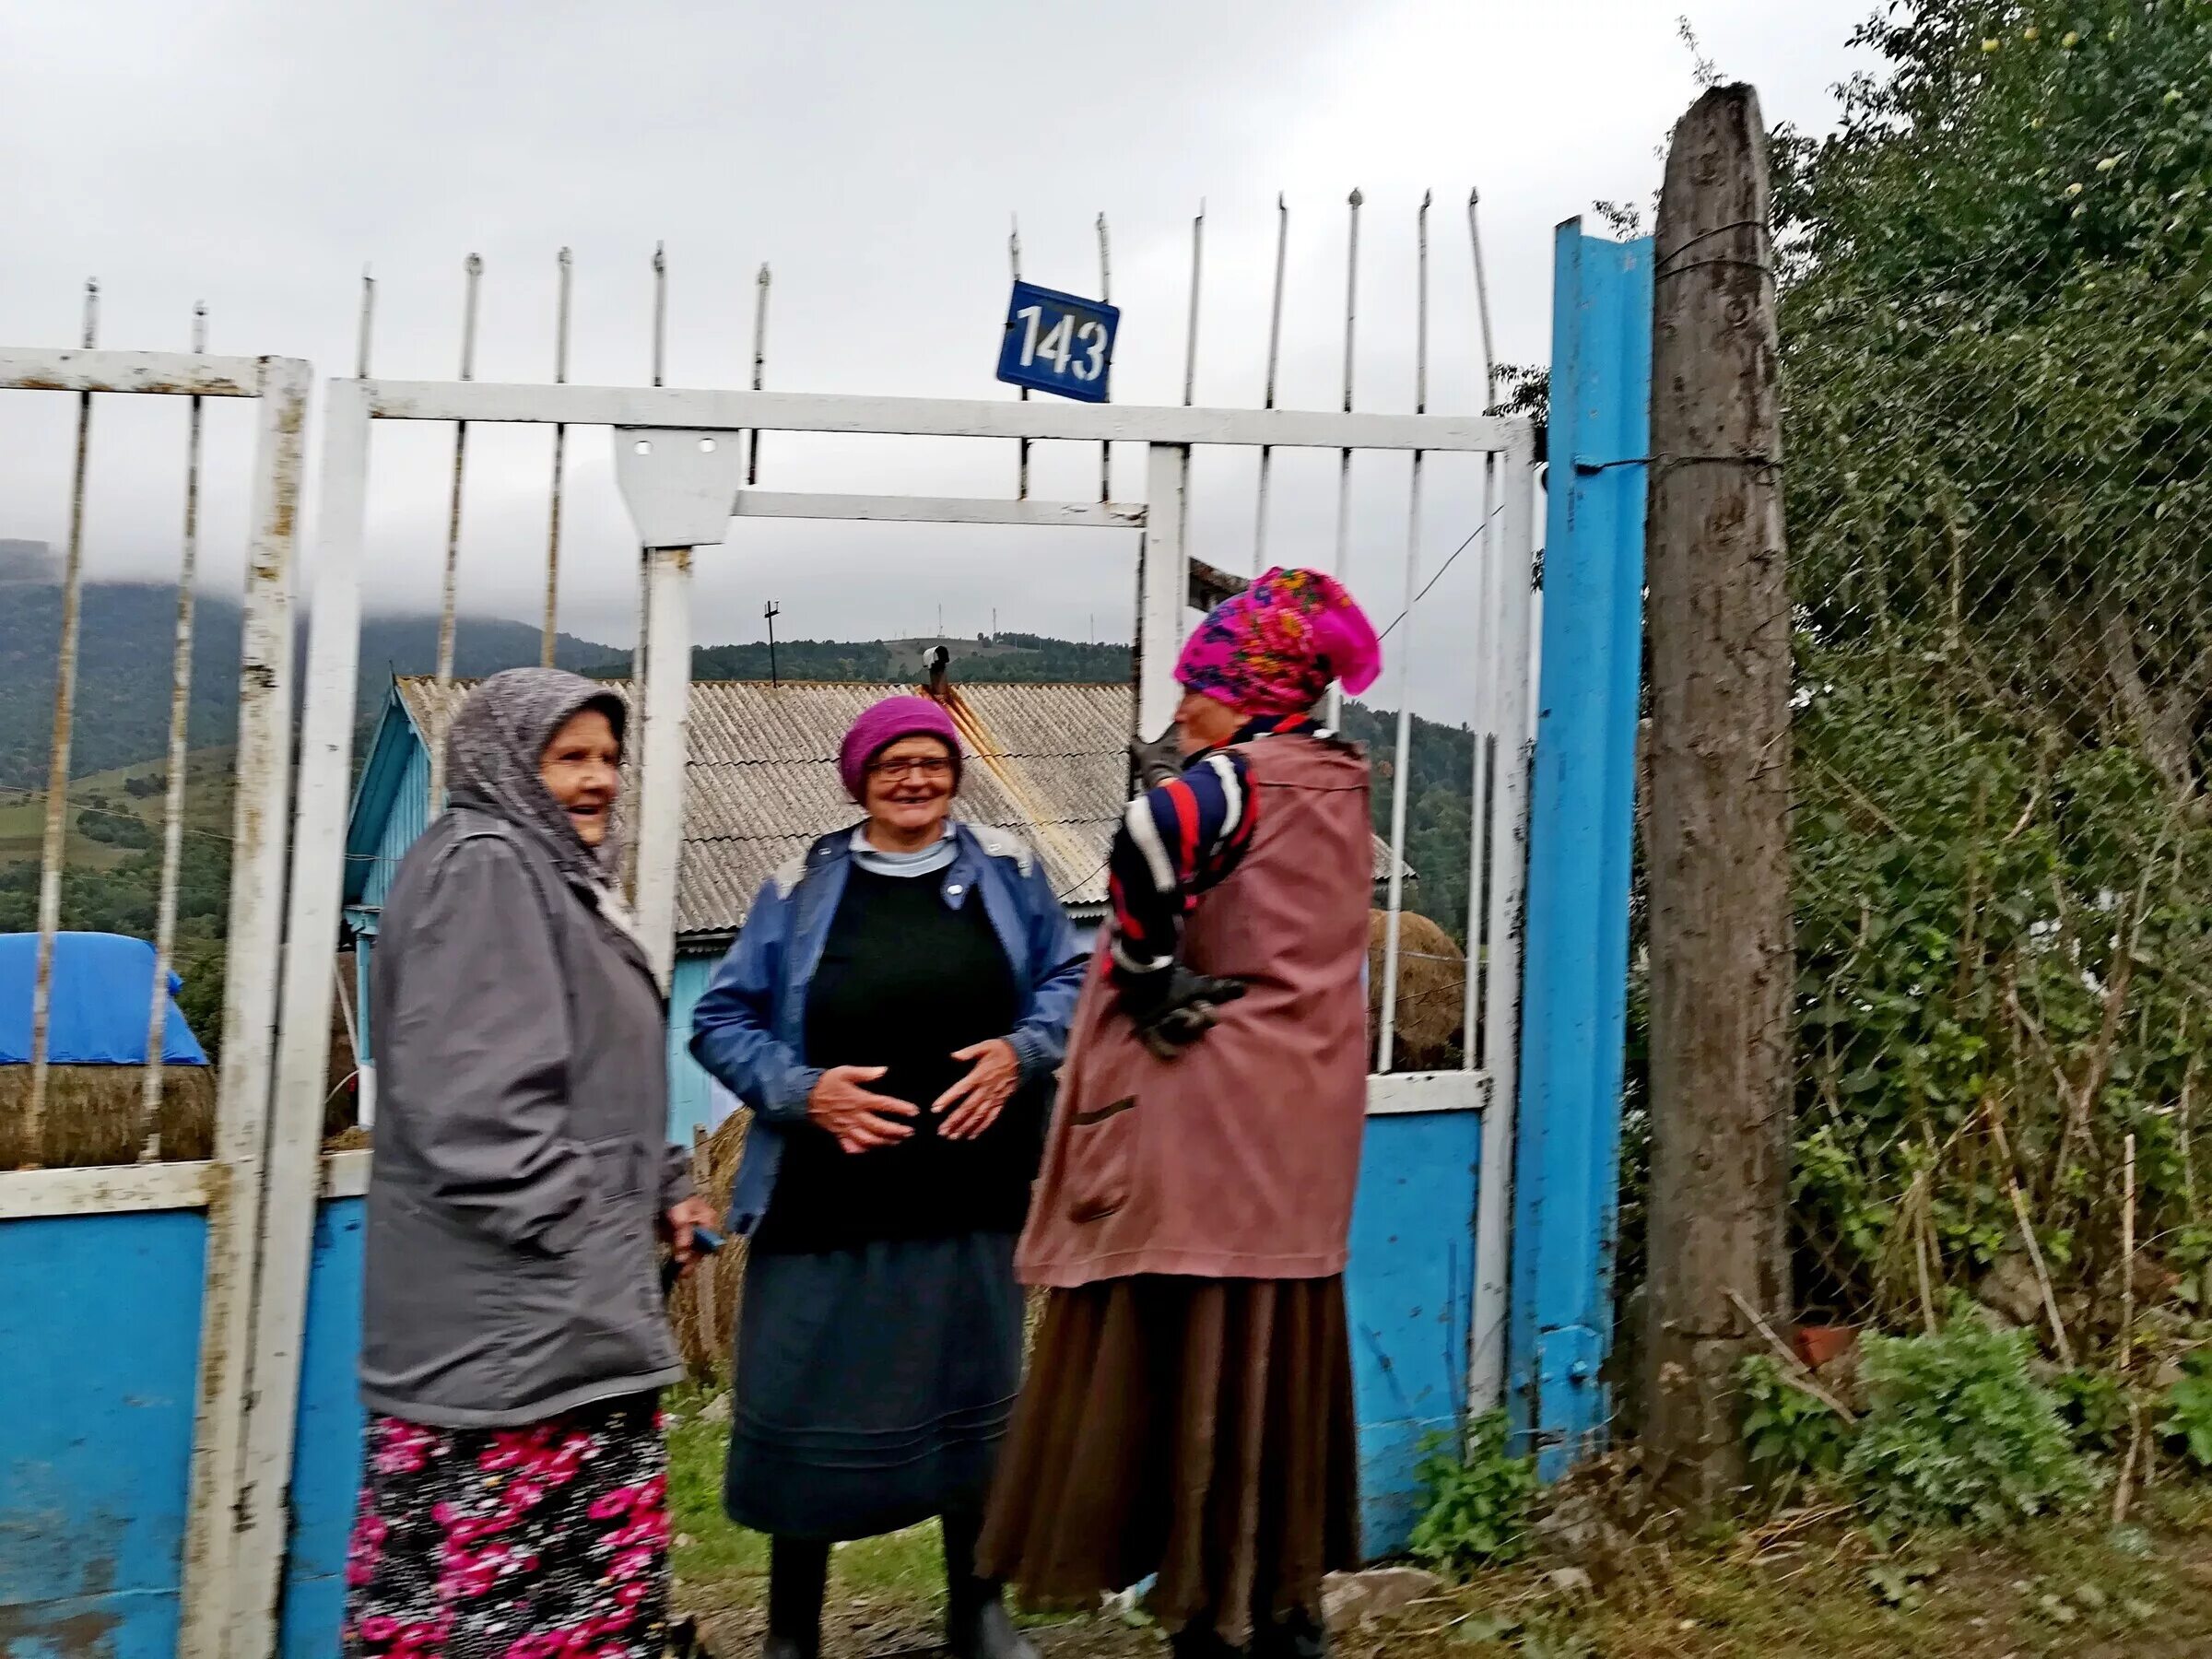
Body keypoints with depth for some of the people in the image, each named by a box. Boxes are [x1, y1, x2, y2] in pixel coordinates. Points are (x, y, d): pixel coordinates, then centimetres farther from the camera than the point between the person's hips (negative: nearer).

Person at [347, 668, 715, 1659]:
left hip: (578, 1306, 11)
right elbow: (473, 1098, -23)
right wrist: (573, 1231, -20)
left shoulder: (560, 876, 20)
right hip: (504, 1312, -11)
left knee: (600, 1571, 15)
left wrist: (660, 1190, 16)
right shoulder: (481, 869, -12)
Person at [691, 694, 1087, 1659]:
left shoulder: (1004, 870, 5)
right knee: (807, 1409, 5)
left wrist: (1021, 1050, -11)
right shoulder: (802, 887, 1)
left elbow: (1070, 980, 8)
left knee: (970, 1400, 15)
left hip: (971, 1200, 2)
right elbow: (722, 1020, 1)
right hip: (825, 1203, -1)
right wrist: (802, 1090, -14)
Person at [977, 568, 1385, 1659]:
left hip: (1209, 1128, -9)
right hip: (1295, 1137, 9)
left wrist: (1152, 976, -21)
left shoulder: (1245, 776, -13)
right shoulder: (1336, 785, 13)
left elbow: (1153, 832, -34)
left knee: (1195, 1365, 0)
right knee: (1274, 1366, 16)